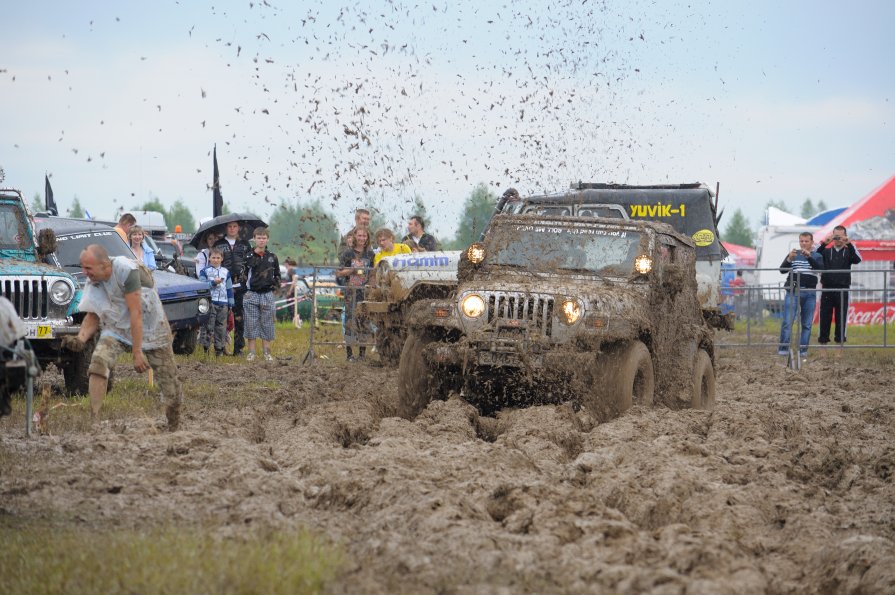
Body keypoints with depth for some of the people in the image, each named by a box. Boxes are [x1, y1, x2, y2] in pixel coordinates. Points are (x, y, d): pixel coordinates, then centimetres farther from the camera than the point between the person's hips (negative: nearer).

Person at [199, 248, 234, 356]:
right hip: (210, 302, -4)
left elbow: (229, 288, 17)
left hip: (223, 303, 4)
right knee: (208, 326, -8)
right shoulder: (205, 271, 4)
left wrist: (231, 303, 12)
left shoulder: (226, 272, 15)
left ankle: (219, 349, 10)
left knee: (221, 327, 5)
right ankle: (205, 348, -6)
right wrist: (213, 282, -17)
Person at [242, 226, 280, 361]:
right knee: (251, 324, 0)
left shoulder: (272, 257, 8)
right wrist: (246, 290, -5)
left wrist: (275, 284, 4)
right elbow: (242, 275, 2)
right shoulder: (248, 257, 0)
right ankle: (251, 352, 5)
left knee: (267, 324, 4)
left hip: (267, 294, 2)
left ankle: (267, 352, 11)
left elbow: (277, 275, 18)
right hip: (252, 294, -2)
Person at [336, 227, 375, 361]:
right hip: (351, 292, -2)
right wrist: (352, 270, -13)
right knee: (350, 320, -6)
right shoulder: (348, 254, 3)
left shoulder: (370, 254, 11)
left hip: (366, 292, 2)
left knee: (365, 321, 0)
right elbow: (339, 273, 0)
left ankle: (362, 352, 7)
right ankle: (349, 352, -1)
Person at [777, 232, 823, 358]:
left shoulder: (817, 256, 10)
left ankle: (803, 350, 6)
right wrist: (789, 259, -18)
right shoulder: (793, 254, 11)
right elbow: (782, 270, 1)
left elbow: (819, 267, -11)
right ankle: (783, 348, -8)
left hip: (809, 293, 1)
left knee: (807, 324, 2)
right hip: (793, 291, -1)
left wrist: (809, 257, -27)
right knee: (787, 321, -9)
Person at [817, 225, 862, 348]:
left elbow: (857, 259, -10)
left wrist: (849, 244, -19)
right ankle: (823, 339, 6)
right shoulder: (826, 251, 10)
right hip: (827, 289, 0)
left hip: (842, 290, 0)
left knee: (841, 316, 1)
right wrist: (823, 244, -16)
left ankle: (840, 339, 8)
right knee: (825, 315, 1)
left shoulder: (848, 251, 9)